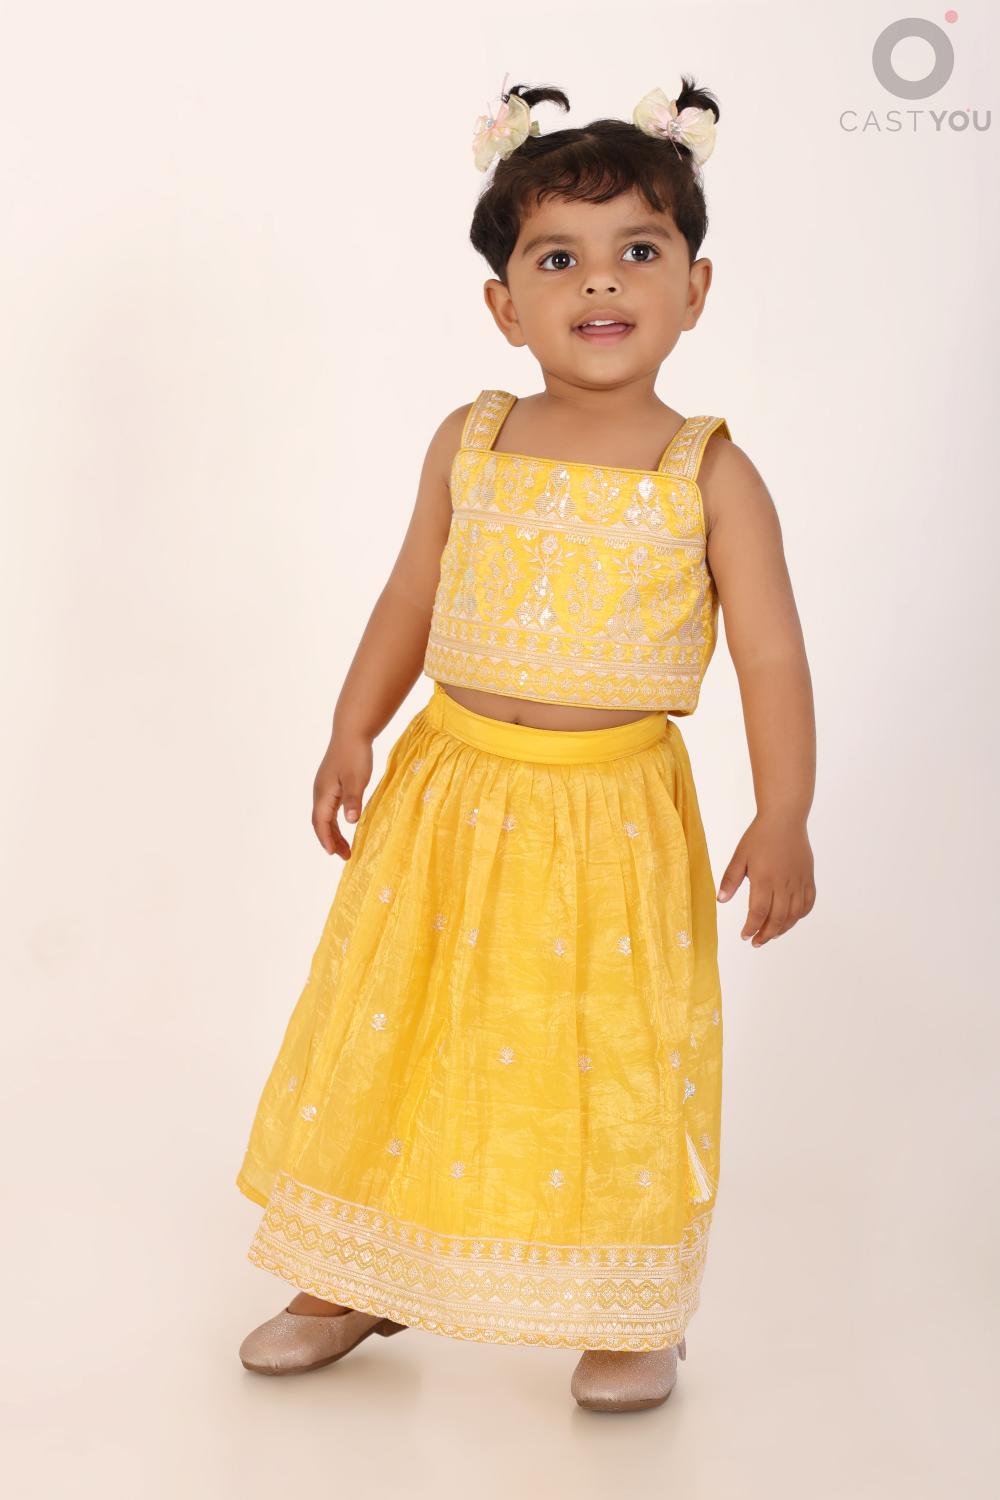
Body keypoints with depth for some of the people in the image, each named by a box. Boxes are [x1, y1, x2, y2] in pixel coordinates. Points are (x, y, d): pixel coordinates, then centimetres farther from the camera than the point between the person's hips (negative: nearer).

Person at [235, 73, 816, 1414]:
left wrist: (784, 819, -15)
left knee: (619, 1059, 6)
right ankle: (358, 1280, 32)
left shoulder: (710, 474, -7)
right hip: (452, 793, 3)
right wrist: (352, 735, 2)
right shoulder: (471, 444, 1)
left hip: (616, 814, -3)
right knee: (402, 1034, 12)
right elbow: (411, 601, 9)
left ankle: (633, 1314, 26)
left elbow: (771, 655, -8)